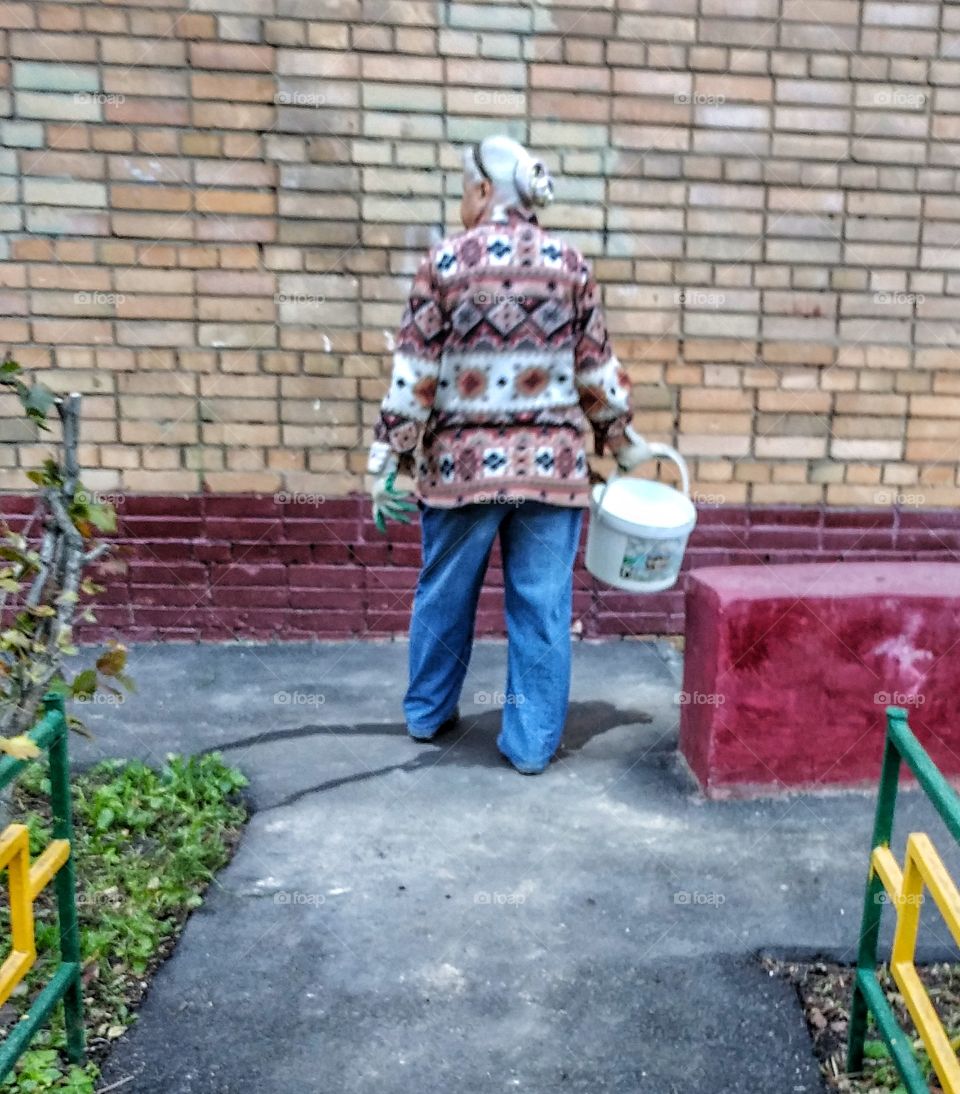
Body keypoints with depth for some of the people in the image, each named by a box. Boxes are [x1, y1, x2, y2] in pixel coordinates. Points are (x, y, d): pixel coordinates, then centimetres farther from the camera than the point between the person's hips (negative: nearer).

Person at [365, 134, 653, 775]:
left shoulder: (446, 261, -3)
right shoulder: (570, 265, 2)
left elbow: (414, 373, -6)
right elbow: (598, 371, 5)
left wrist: (388, 461, -1)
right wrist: (624, 442, 18)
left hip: (462, 463, 0)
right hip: (551, 464, 1)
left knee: (445, 594, 16)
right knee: (541, 606, 8)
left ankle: (428, 713, 33)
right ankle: (532, 742, 16)